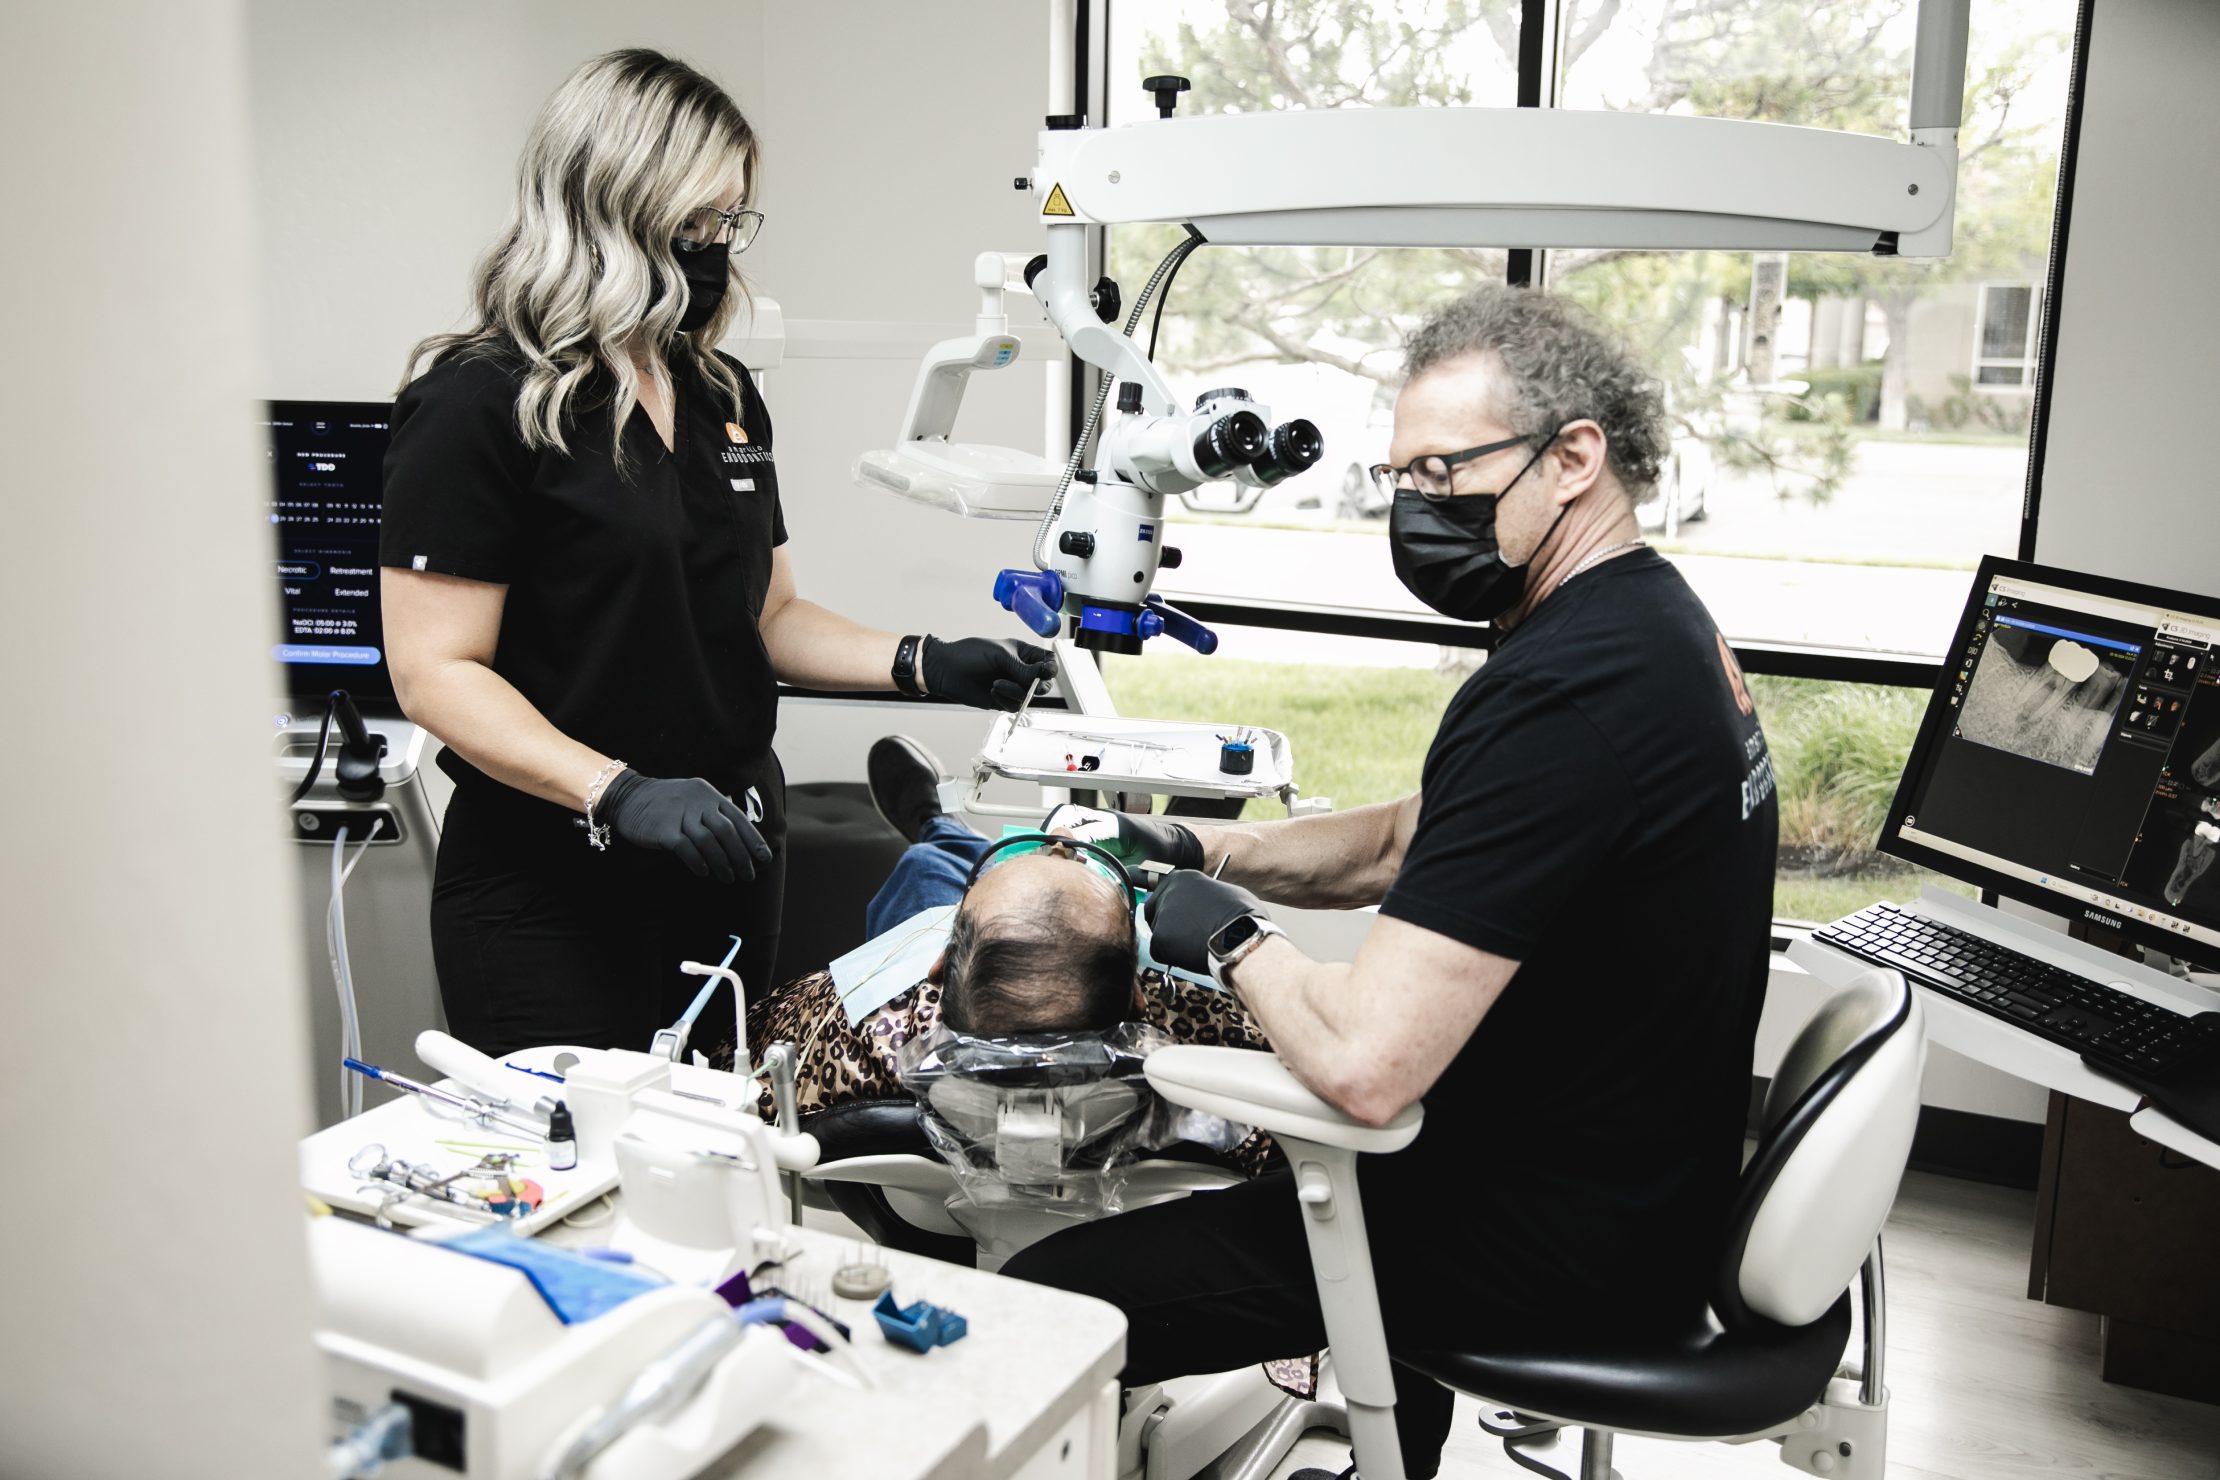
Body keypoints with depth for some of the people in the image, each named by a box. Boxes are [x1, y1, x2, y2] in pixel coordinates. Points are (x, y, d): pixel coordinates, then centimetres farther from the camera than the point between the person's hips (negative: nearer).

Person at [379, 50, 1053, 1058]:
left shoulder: (725, 398, 11)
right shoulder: (482, 402, -11)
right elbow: (436, 671, -15)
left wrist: (923, 664, 2)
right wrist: (617, 793, -27)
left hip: (723, 857, 7)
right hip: (551, 890, -6)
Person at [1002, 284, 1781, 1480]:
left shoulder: (1559, 695, -29)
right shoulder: (1645, 617, 6)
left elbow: (1364, 1065, -32)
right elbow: (1403, 842, 16)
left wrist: (1233, 939, -13)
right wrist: (1199, 848, 4)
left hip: (1561, 1248, -10)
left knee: (1047, 1297, -10)